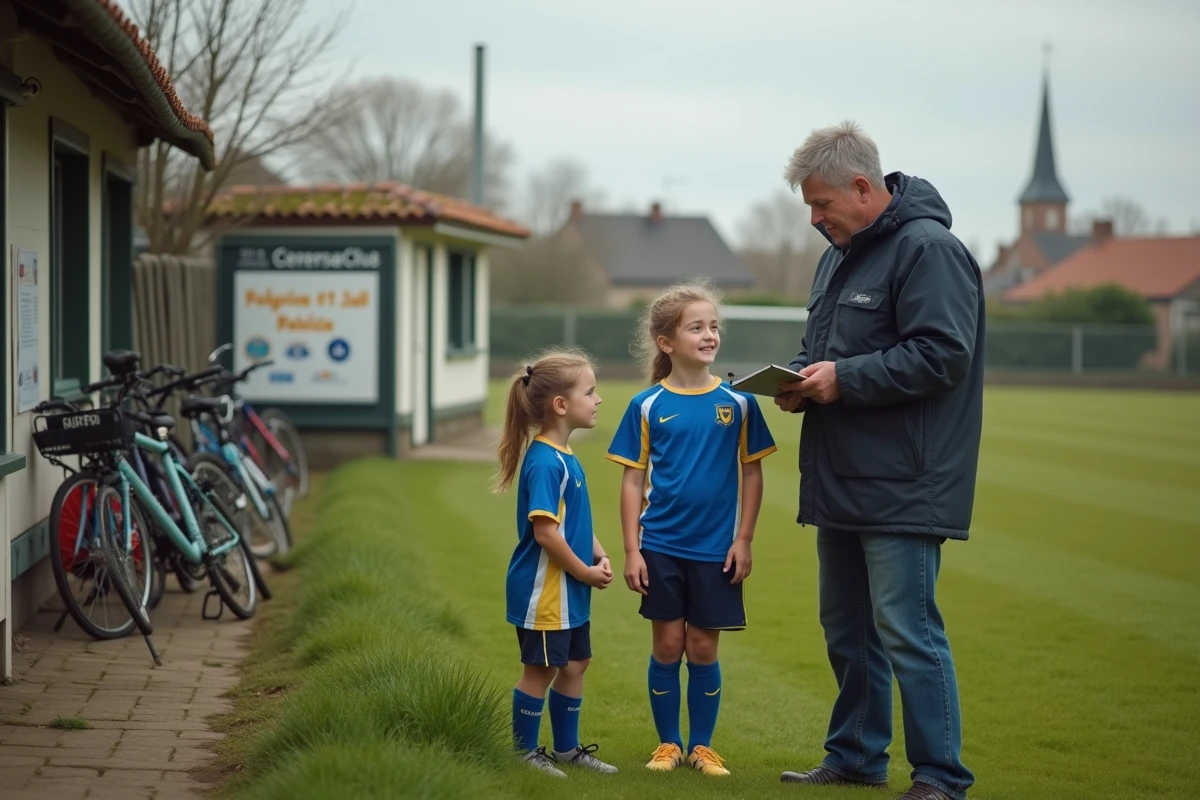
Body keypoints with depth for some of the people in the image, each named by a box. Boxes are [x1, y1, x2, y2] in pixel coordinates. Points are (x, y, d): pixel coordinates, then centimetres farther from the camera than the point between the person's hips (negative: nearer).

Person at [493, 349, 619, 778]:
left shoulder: (565, 457, 9)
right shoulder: (544, 462, -22)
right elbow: (545, 532, -25)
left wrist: (600, 556, 3)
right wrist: (586, 572, -15)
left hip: (569, 590, 10)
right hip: (544, 590, -10)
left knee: (574, 664, 17)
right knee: (541, 669, 2)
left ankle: (567, 748, 29)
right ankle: (525, 752, 15)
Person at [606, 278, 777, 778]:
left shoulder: (737, 403, -1)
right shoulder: (647, 406, -2)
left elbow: (751, 474, 4)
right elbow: (632, 481, 1)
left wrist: (743, 540, -2)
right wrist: (632, 550, -3)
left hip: (716, 550, 0)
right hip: (661, 547, 0)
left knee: (703, 649, 7)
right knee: (667, 647, 5)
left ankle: (702, 746, 19)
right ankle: (668, 744, 19)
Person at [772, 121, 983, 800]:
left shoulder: (929, 249, -13)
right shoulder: (841, 254, 17)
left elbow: (941, 355, -21)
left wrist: (845, 379, -19)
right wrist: (802, 377, 5)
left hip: (903, 487, -10)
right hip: (841, 483, 10)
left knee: (908, 634, -8)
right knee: (848, 632, 17)